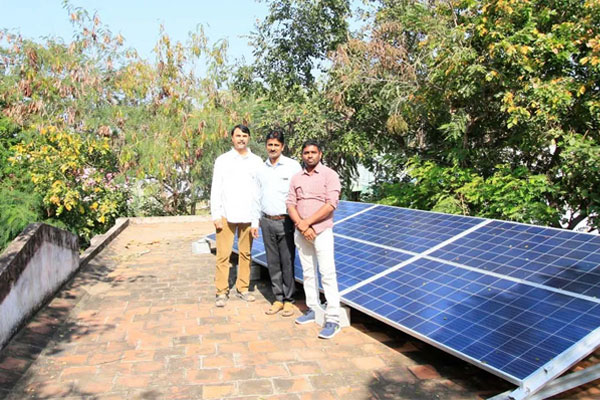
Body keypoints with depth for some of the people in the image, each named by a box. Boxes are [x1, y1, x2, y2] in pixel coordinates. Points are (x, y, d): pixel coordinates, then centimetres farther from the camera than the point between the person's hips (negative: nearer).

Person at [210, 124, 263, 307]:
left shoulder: (257, 161, 7)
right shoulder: (222, 160, 4)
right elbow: (216, 189, 2)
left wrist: (259, 216, 1)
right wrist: (216, 215, -5)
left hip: (248, 215, 2)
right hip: (227, 214, -1)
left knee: (245, 253, 7)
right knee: (223, 254, -1)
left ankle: (242, 288, 19)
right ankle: (222, 292, 7)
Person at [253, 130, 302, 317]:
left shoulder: (293, 166, -3)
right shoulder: (261, 169, 11)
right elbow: (257, 196, 16)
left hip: (285, 221, -4)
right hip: (267, 221, 4)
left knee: (287, 262, 1)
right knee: (273, 263, 9)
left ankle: (289, 300, 13)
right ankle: (278, 299, 19)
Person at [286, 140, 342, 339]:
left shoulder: (329, 175, -4)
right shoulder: (296, 178, 11)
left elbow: (331, 204, -13)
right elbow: (290, 203, 4)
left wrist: (308, 222, -15)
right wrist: (301, 225, -12)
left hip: (321, 231, -5)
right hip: (300, 232, 5)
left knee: (327, 274, -7)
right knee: (308, 272, 12)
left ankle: (332, 320, -4)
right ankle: (312, 310, 24)